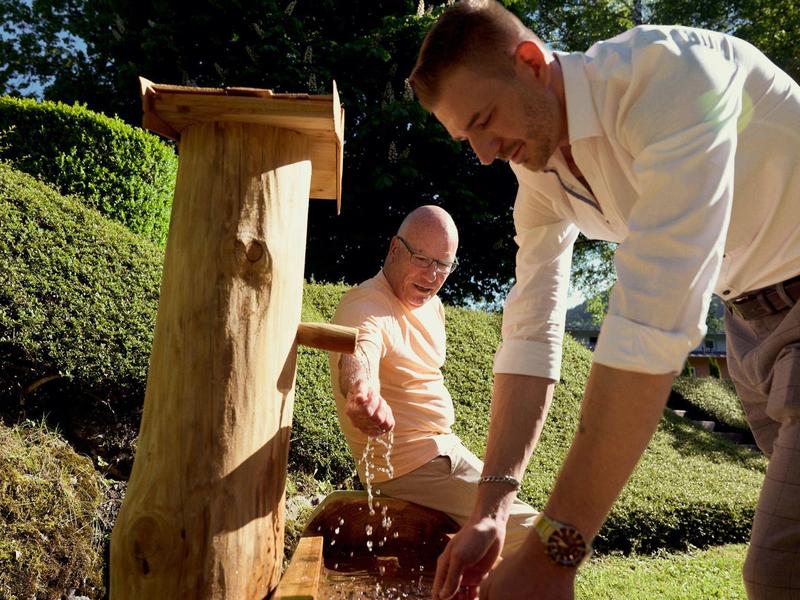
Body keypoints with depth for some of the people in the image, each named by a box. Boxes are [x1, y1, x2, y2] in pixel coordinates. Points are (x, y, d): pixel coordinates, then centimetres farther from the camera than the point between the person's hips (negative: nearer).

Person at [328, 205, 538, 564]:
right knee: (536, 536, -16)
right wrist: (363, 391, -64)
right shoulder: (365, 307, -20)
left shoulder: (431, 305, 9)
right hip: (409, 466, -9)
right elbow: (357, 359, -43)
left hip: (445, 448, 9)